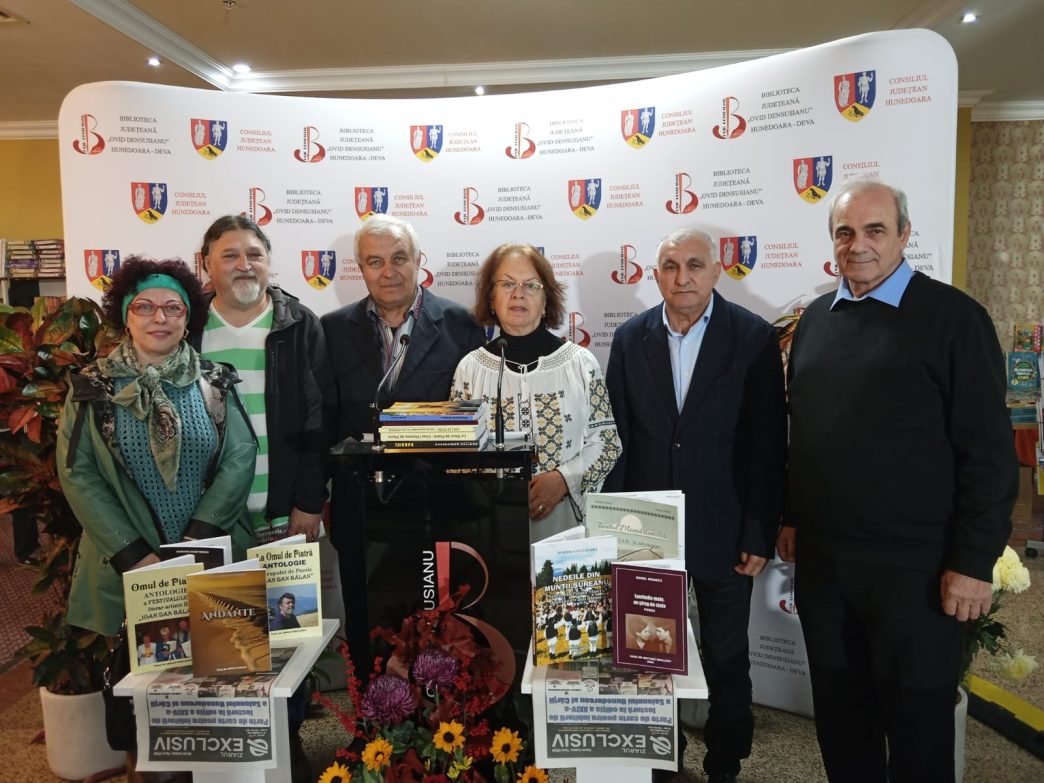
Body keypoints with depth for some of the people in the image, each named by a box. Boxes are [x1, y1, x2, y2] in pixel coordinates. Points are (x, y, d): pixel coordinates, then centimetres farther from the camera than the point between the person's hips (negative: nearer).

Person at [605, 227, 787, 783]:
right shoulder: (630, 338, 1)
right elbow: (617, 439, 3)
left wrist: (760, 533, -8)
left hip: (723, 531, -2)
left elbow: (768, 444, -6)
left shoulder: (755, 337, -6)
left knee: (727, 660, 14)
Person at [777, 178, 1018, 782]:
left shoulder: (954, 318, -8)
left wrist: (974, 562, -12)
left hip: (913, 566, -5)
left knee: (917, 719, 11)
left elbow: (988, 452, -10)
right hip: (821, 557, 5)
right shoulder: (817, 319, 9)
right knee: (839, 709, 19)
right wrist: (792, 516, 14)